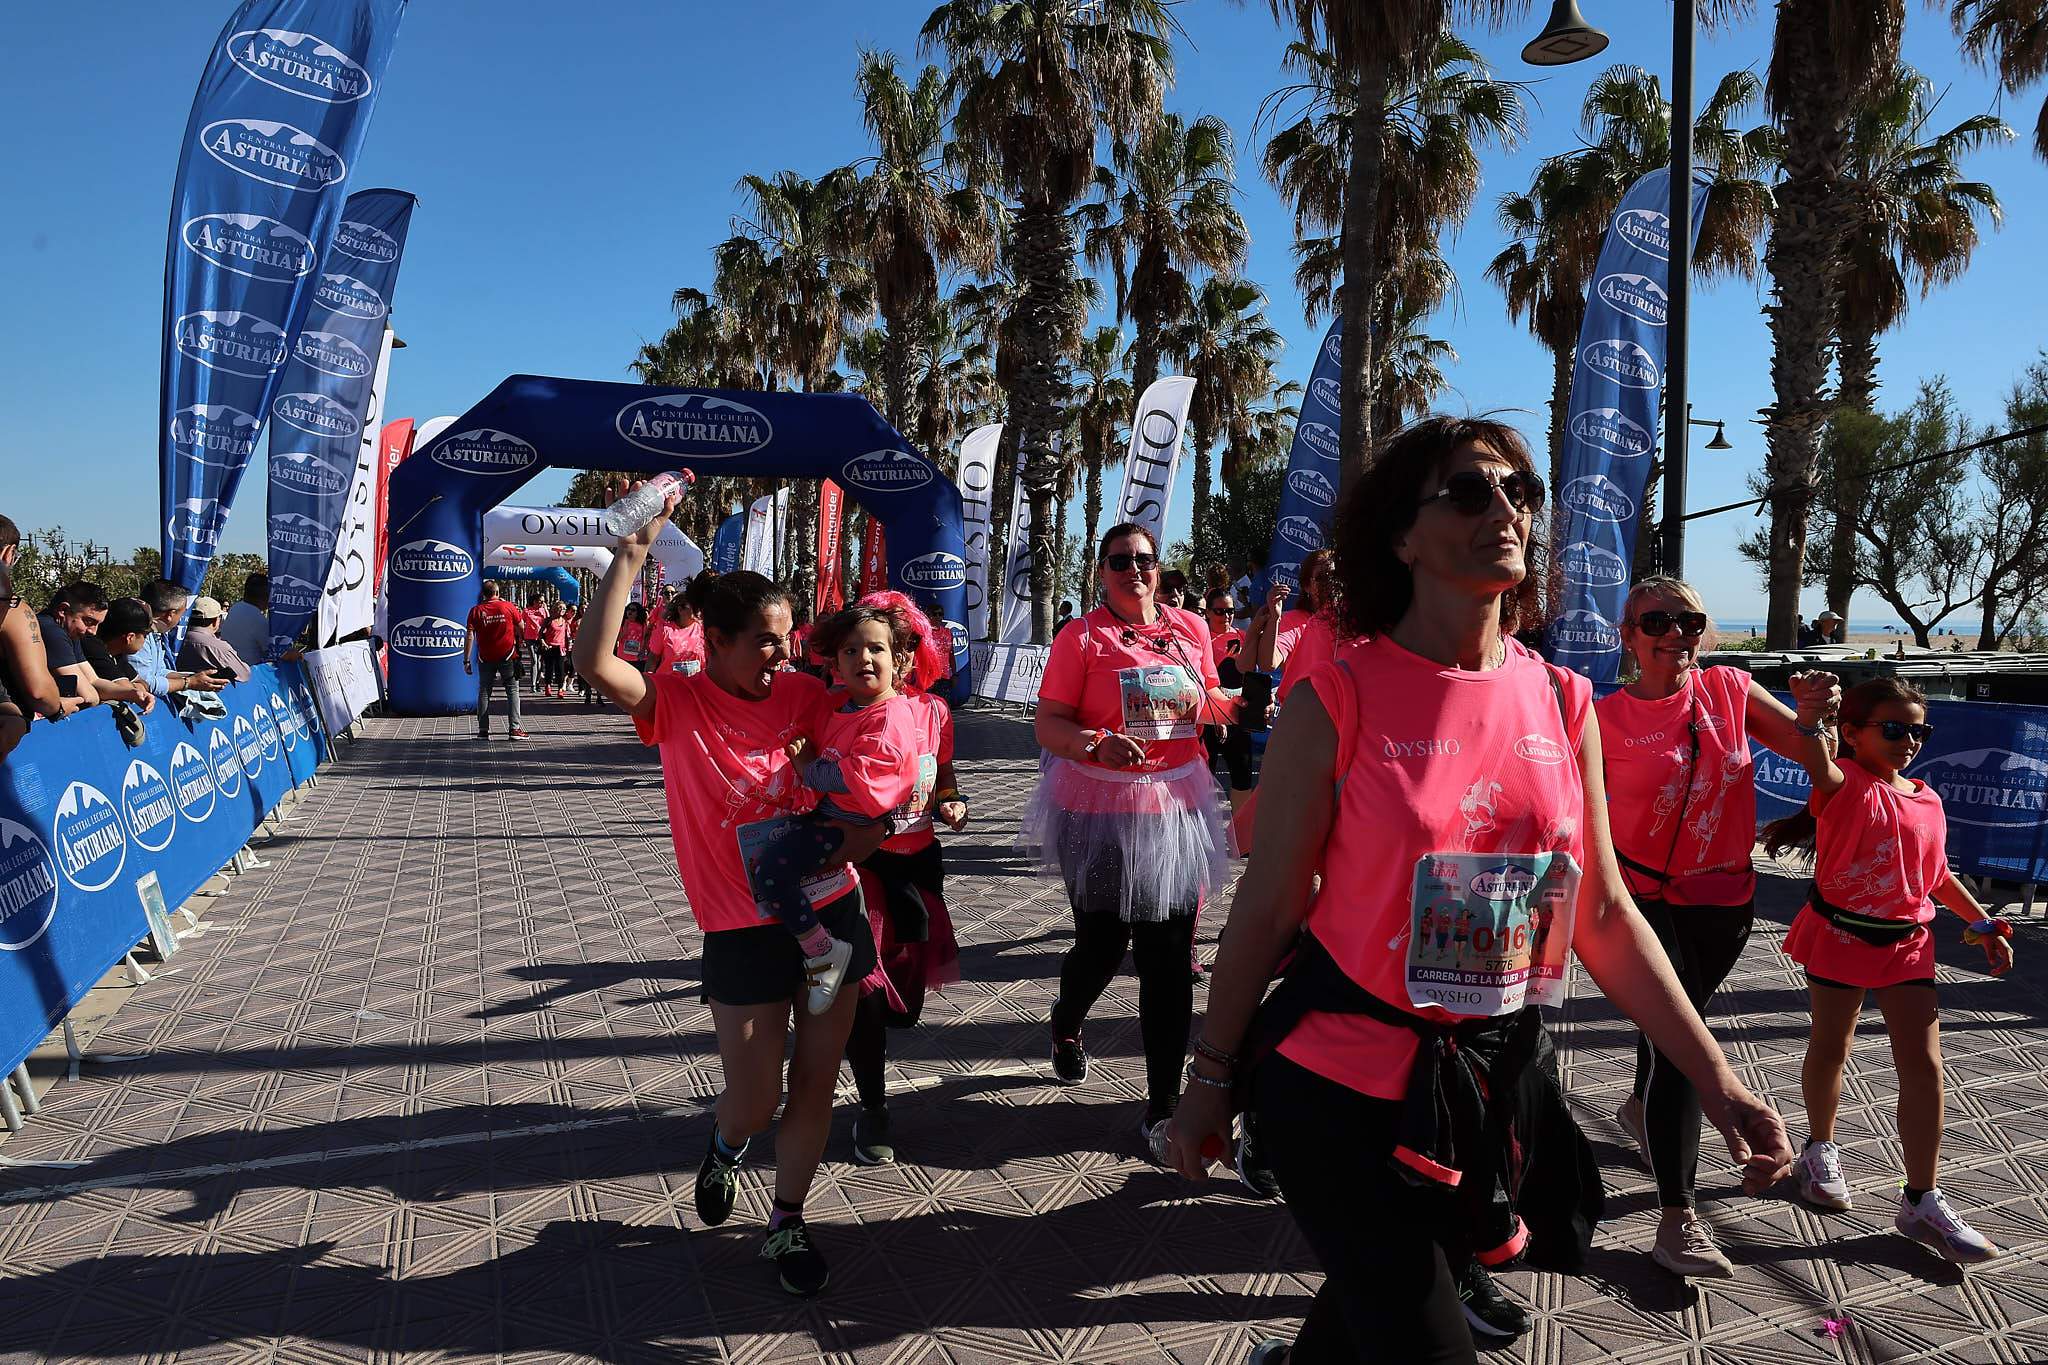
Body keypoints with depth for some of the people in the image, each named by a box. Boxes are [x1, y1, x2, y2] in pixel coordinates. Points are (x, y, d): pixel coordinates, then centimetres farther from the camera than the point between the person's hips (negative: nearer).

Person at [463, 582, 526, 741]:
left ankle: (483, 730, 7)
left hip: (485, 658, 1)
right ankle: (514, 729, -4)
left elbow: (469, 636, -7)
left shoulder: (476, 610, -3)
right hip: (508, 656, -1)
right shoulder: (508, 607, -4)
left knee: (484, 692, 10)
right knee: (512, 691, 3)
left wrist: (466, 660, -4)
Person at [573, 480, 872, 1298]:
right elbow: (594, 662, -25)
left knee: (816, 1083, 11)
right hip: (744, 930, -3)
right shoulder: (677, 705, -9)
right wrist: (632, 553, -27)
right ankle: (726, 1147, 42)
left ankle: (787, 1223, 32)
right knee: (753, 1102, 4)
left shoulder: (800, 694, 0)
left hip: (832, 910, 3)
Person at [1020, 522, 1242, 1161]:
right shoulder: (1081, 637, -6)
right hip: (1102, 810, -3)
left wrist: (1242, 706, -2)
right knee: (1101, 945, 10)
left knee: (1169, 957, 3)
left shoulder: (1190, 628, 6)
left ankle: (1164, 1102, 16)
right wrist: (1097, 745, -28)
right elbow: (1048, 725, -10)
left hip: (1177, 806, 3)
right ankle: (1066, 1024, 46)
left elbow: (1209, 701, 19)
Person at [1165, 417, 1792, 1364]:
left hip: (1498, 1078, 5)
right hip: (1342, 1082, -5)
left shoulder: (1563, 706, 0)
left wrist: (1716, 1082, -1)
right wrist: (1210, 1078, -3)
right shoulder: (1339, 700, -13)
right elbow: (1270, 904, -9)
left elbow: (1603, 915, 4)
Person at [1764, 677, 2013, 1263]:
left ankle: (1922, 1201, 10)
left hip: (1907, 941, 4)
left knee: (1924, 1065, 1)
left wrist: (1983, 924, 12)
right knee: (1830, 1049, 11)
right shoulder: (1844, 784, -12)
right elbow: (1817, 760, -37)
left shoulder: (1928, 802, 6)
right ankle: (1820, 1149, 36)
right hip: (1840, 934, -4)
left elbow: (1938, 875, 18)